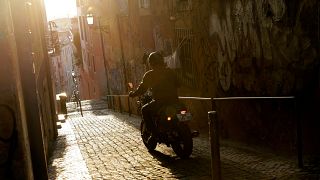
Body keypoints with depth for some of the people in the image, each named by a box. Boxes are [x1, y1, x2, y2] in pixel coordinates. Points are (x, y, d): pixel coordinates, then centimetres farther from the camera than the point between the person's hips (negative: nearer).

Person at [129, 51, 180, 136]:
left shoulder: (149, 75, -3)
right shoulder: (171, 72, 9)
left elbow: (142, 89, 0)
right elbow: (177, 85, 18)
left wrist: (132, 94, 17)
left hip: (160, 102, -5)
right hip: (174, 101, 5)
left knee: (145, 110, 14)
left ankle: (155, 133, 4)